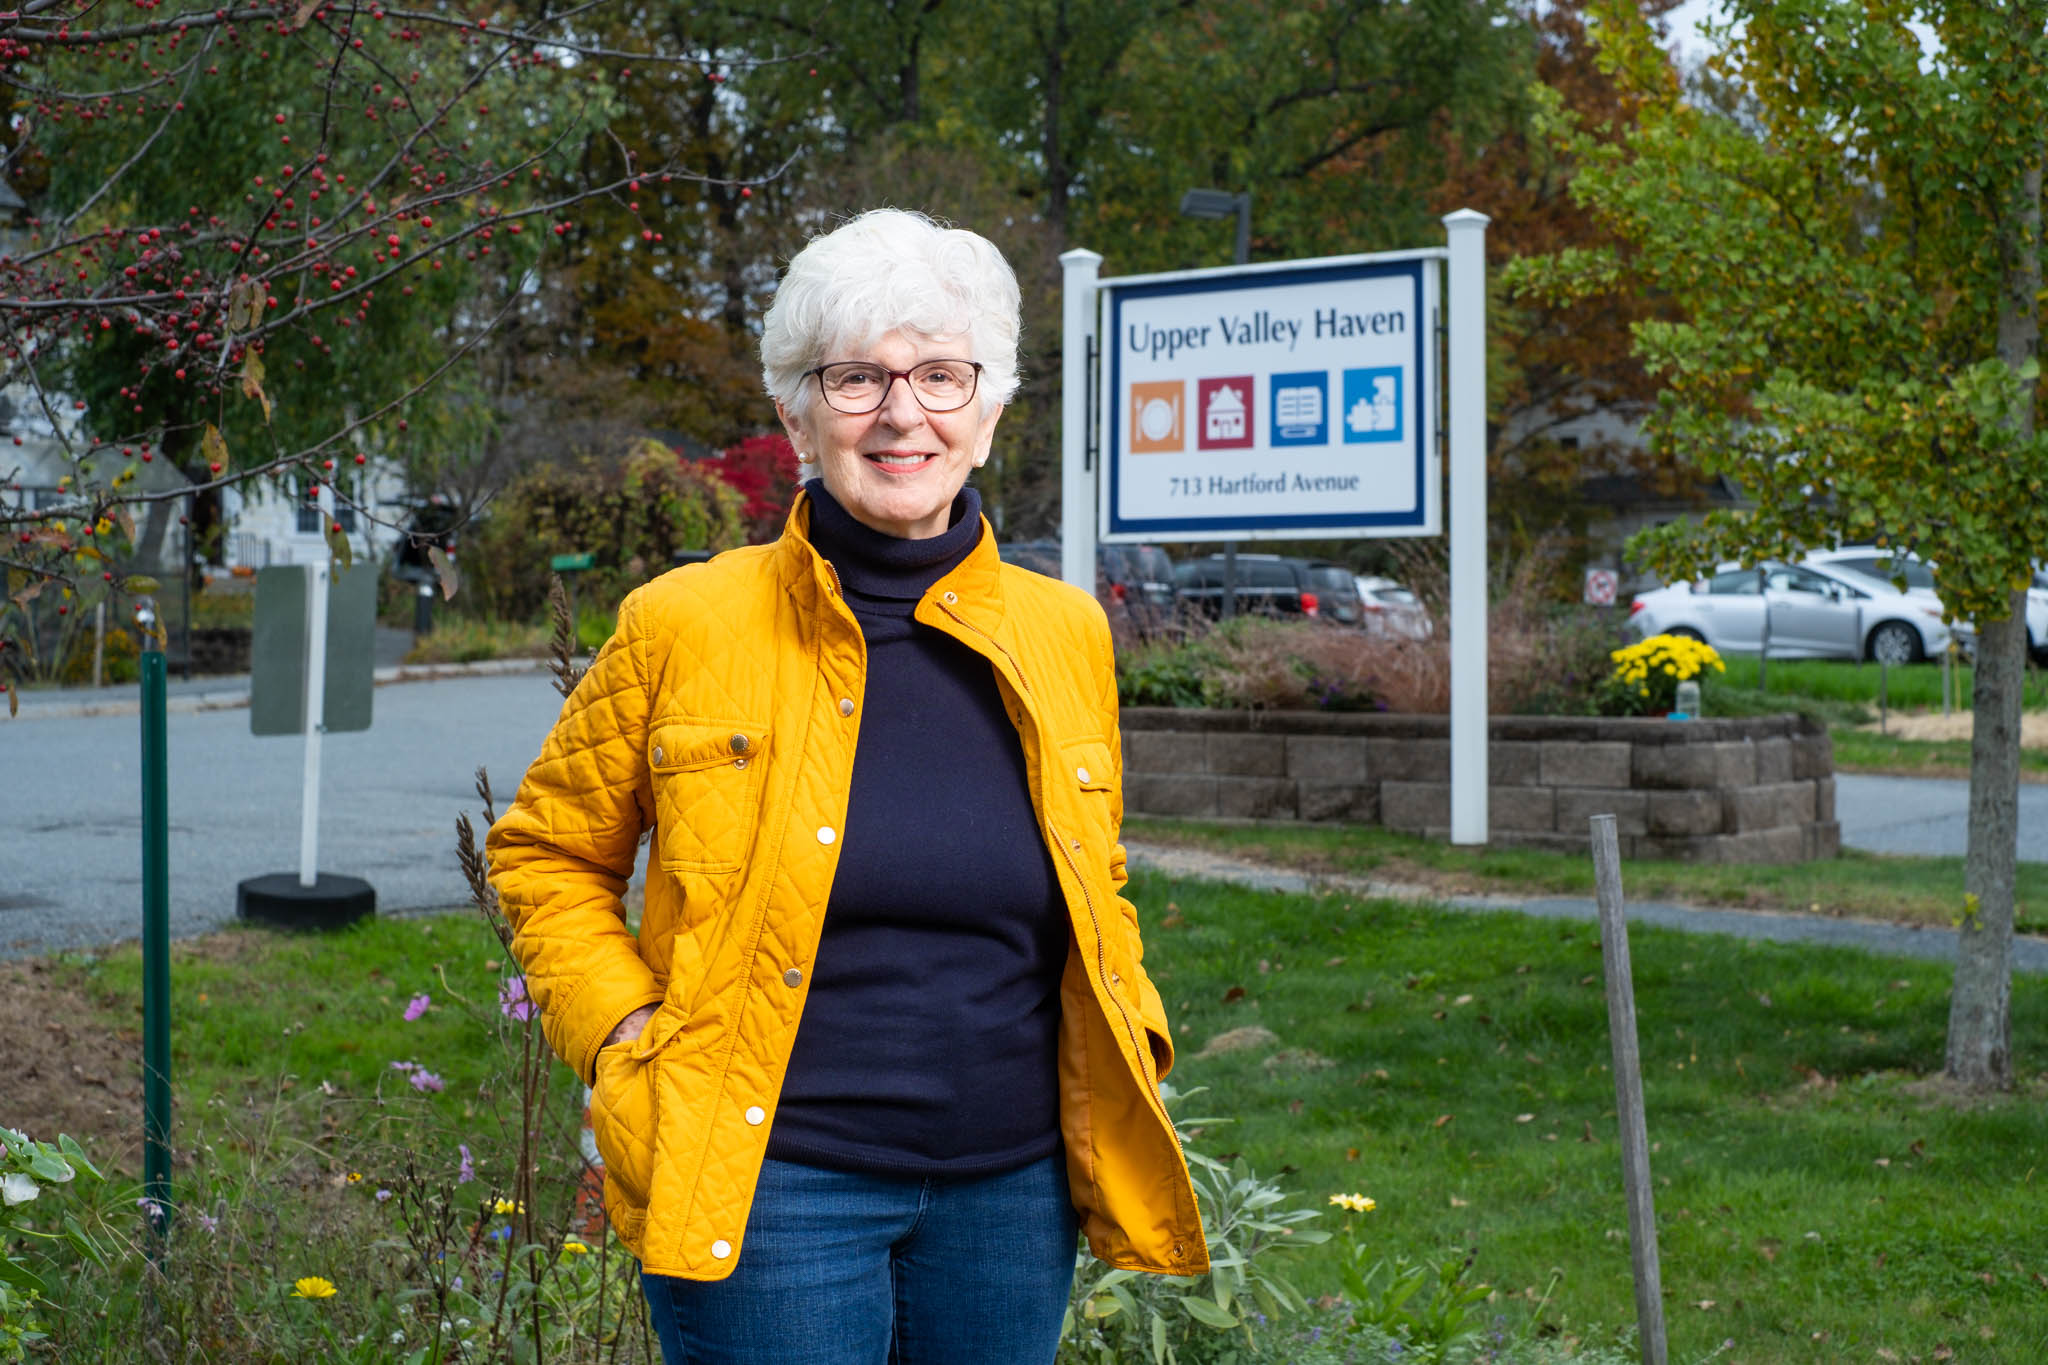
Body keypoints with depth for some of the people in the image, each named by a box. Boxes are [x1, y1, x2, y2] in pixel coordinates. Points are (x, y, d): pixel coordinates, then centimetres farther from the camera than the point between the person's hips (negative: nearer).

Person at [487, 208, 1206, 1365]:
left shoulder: (1067, 636, 6)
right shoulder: (682, 628, -4)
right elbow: (547, 852, 7)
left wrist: (1132, 1043, 5)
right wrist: (623, 1030, -6)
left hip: (1013, 1189, 4)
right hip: (768, 1188, -3)